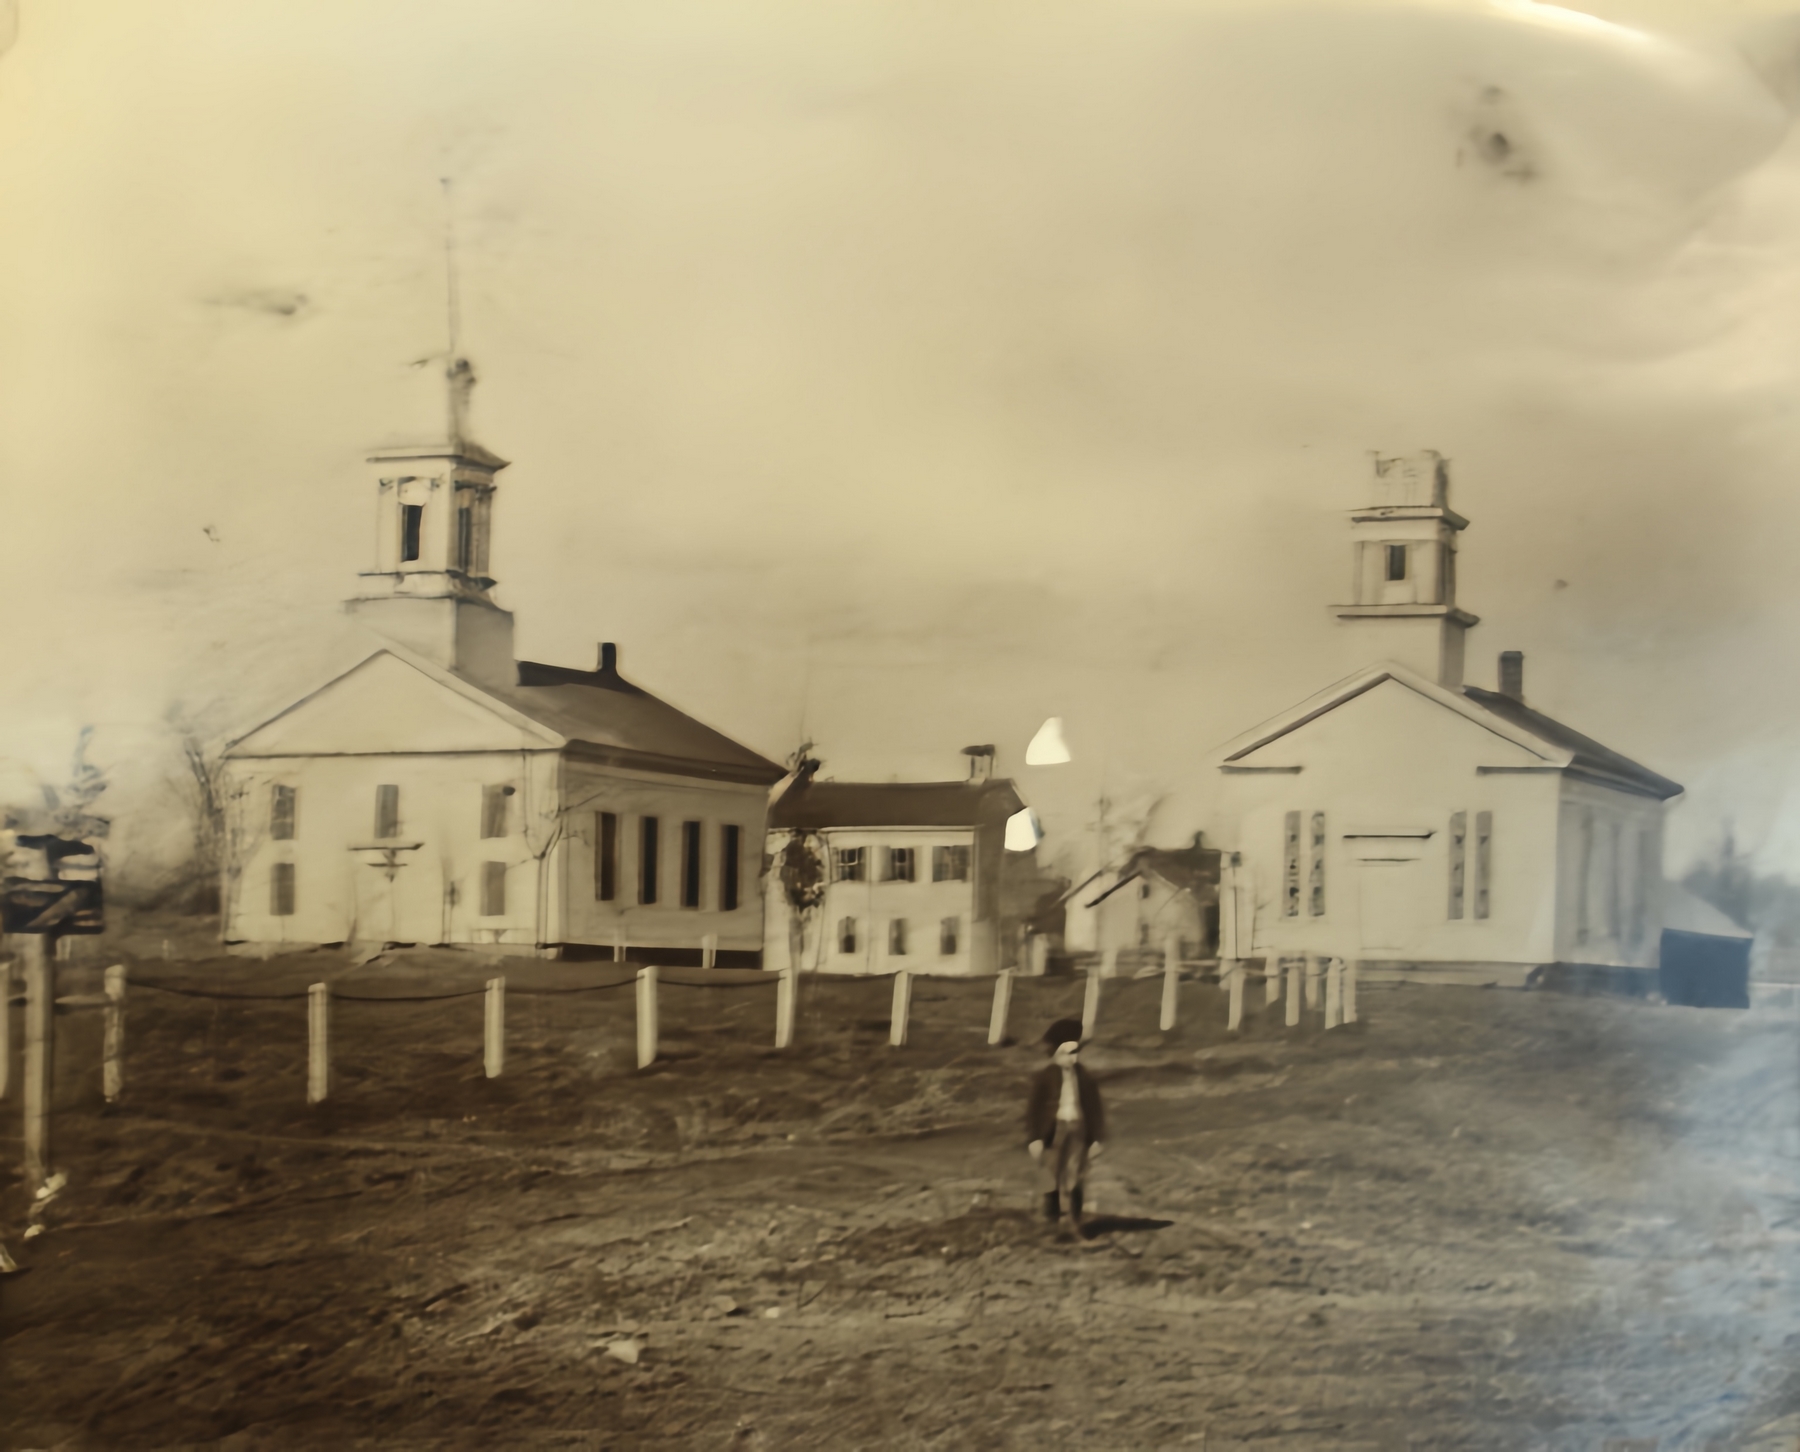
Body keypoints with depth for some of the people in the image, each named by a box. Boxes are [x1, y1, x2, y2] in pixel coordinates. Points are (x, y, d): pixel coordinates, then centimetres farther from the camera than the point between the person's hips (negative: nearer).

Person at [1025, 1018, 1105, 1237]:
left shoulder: (1085, 1078, 1)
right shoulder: (1044, 1078, -7)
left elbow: (1095, 1109, 7)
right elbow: (1034, 1107, -7)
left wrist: (1096, 1138, 5)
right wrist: (1035, 1138, -11)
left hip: (1077, 1131, 2)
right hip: (1053, 1131, -1)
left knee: (1074, 1183, 0)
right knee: (1052, 1182, 5)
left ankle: (1075, 1226, 6)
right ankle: (1053, 1225, 16)